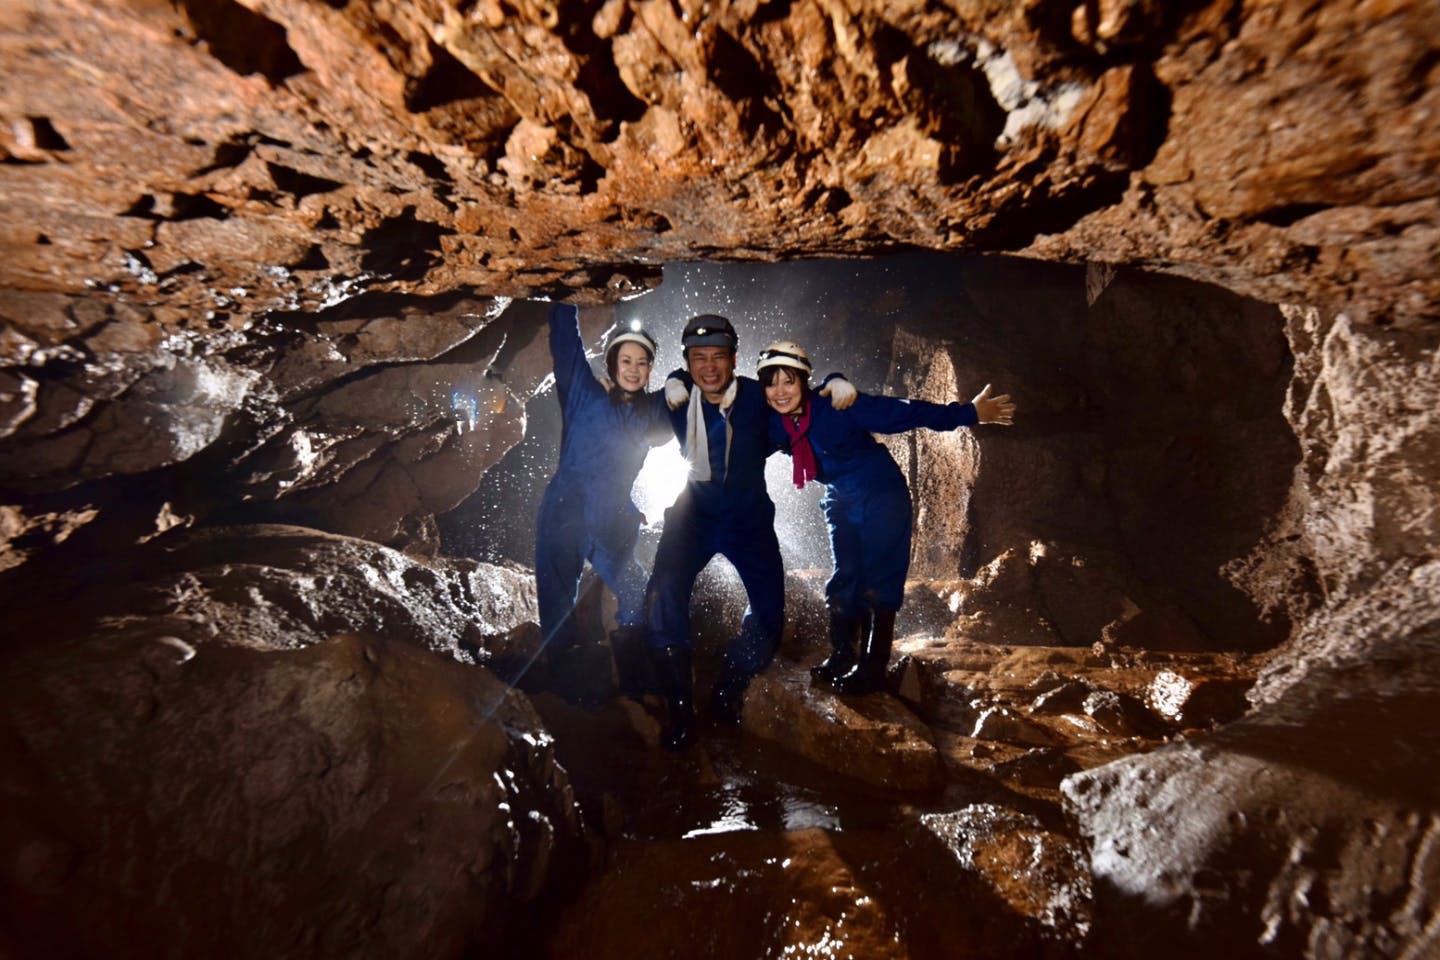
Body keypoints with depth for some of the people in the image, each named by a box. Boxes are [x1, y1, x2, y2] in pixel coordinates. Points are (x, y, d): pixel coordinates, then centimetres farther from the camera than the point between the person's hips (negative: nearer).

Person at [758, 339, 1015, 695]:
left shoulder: (838, 405, -26)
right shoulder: (772, 424, -10)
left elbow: (903, 413, -24)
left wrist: (969, 413, -22)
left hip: (882, 496, -5)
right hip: (841, 503, 5)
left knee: (879, 581, -3)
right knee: (845, 579, 11)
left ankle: (873, 669, 8)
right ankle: (841, 658, 24)